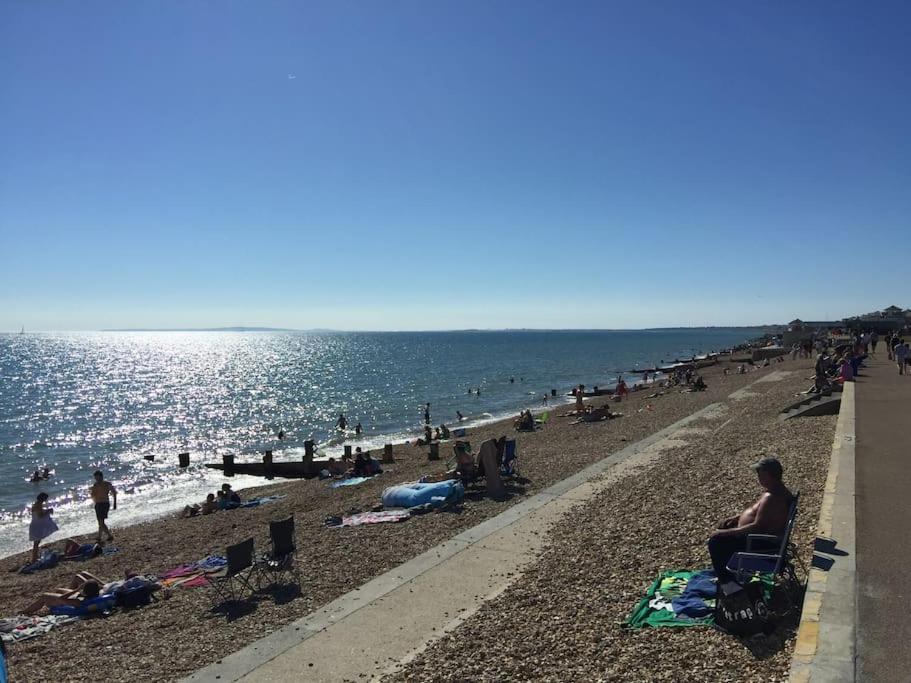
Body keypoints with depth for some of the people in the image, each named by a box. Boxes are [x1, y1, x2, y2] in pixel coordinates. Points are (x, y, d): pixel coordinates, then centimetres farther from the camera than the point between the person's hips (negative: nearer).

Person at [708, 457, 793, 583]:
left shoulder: (771, 498, -32)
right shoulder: (776, 489, 2)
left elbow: (756, 527, -32)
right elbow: (756, 509, 17)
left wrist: (725, 533, -26)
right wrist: (736, 517, 9)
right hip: (764, 532, 11)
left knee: (715, 541, -12)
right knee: (723, 527, 22)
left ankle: (727, 581, 3)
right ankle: (729, 570, 31)